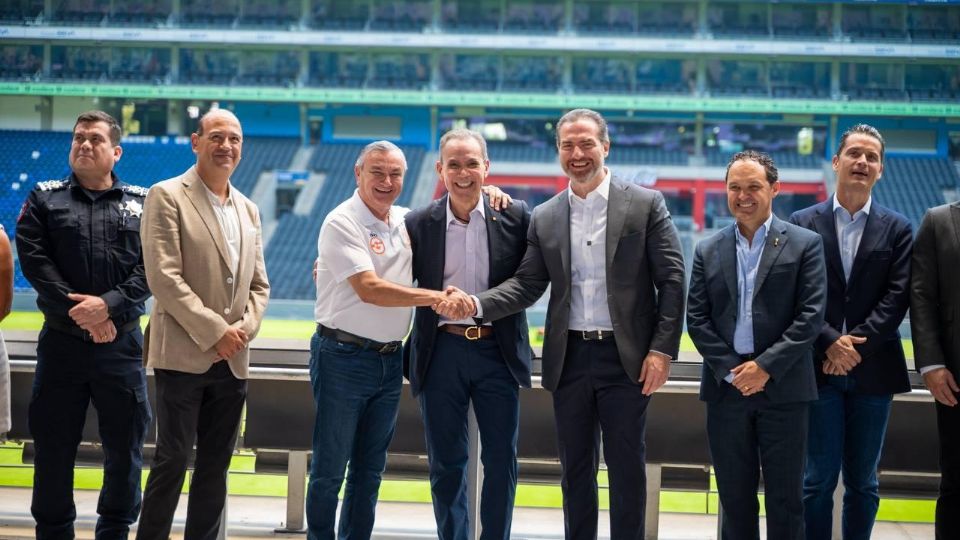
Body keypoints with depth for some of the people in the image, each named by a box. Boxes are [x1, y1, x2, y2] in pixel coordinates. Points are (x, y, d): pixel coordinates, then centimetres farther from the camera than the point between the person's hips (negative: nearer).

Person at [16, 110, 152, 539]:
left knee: (125, 447, 5)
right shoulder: (45, 199, 7)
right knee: (53, 447, 6)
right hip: (61, 342, 0)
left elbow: (150, 267, -3)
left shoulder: (142, 203, 8)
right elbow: (34, 261, -5)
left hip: (121, 343, 0)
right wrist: (79, 312, -15)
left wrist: (110, 304, -18)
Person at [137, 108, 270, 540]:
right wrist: (214, 331, -15)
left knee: (216, 464, 9)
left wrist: (246, 327, -3)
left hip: (232, 359, 6)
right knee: (173, 460, -5)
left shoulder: (248, 210, 15)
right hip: (184, 355, -6)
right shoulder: (167, 196, -5)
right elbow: (164, 277, -13)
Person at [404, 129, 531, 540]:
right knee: (446, 463, 9)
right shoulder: (419, 224, 1)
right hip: (441, 352, 0)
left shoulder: (515, 216, -1)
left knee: (501, 460, 6)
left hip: (498, 351, 0)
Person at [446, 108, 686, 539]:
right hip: (569, 358, 3)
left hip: (625, 358, -3)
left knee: (626, 467, 4)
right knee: (575, 468, 11)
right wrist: (475, 305, -14)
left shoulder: (645, 205, -1)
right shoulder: (544, 218, 9)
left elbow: (671, 280, -4)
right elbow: (526, 284, 4)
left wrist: (662, 349, -11)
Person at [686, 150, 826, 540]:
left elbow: (811, 316, -6)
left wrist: (767, 367, -13)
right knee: (734, 497, 9)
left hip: (782, 388, -2)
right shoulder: (708, 250, 9)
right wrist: (730, 370, -8)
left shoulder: (805, 244, 1)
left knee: (785, 497, 4)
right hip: (726, 387, 3)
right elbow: (696, 318, 4)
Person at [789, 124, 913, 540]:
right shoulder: (803, 223, 4)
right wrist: (831, 342, -15)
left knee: (863, 480, 8)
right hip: (819, 367, -1)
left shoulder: (897, 229, 6)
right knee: (819, 477, 0)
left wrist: (857, 344, -14)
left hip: (873, 369, 1)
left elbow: (897, 297, -3)